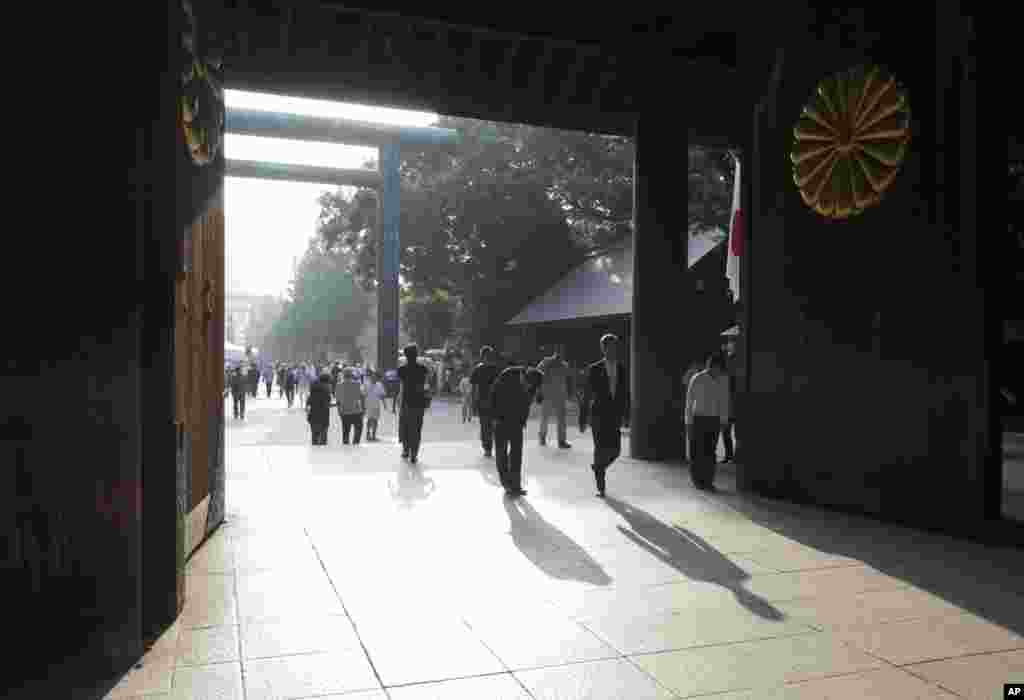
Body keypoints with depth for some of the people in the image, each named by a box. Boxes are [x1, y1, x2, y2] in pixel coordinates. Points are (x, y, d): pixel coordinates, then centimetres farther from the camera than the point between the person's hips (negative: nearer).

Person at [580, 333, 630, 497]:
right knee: (601, 449, -8)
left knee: (615, 451, -1)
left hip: (615, 417, 3)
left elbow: (626, 395, 9)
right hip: (599, 415, -3)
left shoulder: (622, 369, 5)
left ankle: (598, 467, 32)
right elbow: (586, 396, -3)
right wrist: (583, 419, -3)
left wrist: (627, 416, 3)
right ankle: (600, 487, 10)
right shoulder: (594, 369, -5)